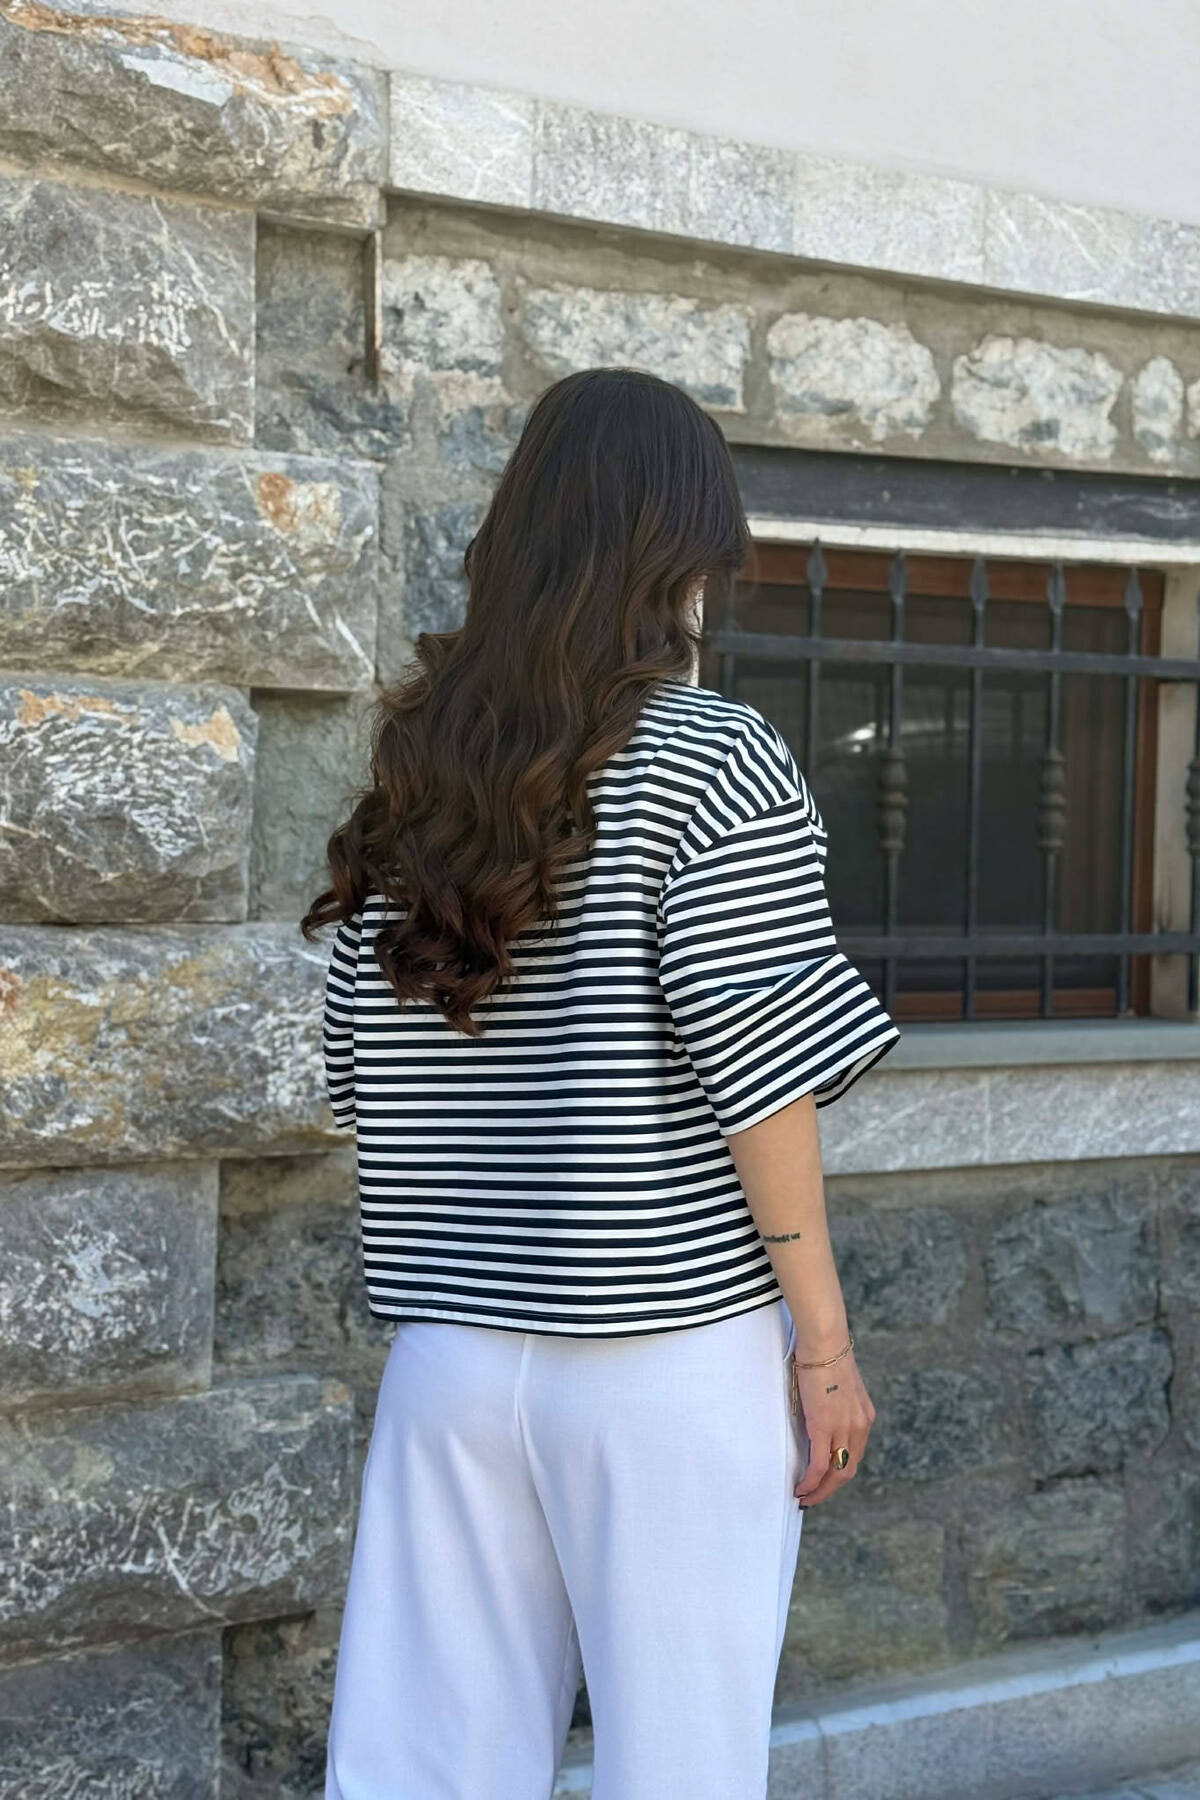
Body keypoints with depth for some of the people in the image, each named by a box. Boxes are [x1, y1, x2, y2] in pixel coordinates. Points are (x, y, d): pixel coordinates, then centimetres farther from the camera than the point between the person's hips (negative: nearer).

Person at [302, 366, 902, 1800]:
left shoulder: (412, 777, 7)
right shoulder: (715, 763, -8)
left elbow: (360, 1075, 10)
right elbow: (758, 1073, -13)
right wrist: (825, 1336, -5)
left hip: (446, 1351, 5)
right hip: (672, 1347, -5)